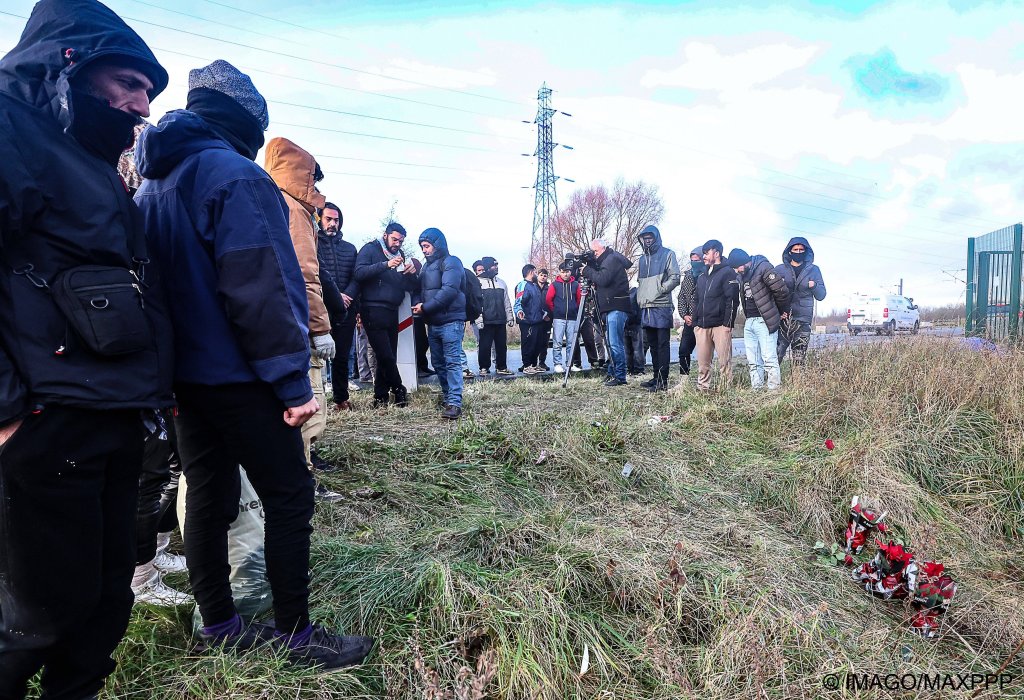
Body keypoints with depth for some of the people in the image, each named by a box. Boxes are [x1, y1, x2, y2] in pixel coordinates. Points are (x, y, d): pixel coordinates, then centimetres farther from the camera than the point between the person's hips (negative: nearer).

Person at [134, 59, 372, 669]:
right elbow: (260, 291, -22)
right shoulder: (235, 175, -13)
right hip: (236, 375, -9)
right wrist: (294, 382, -20)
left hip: (183, 370, 9)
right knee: (289, 496, 0)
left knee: (208, 493, 14)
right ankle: (295, 633, 10)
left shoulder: (153, 183, 15)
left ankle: (219, 625, 26)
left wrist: (169, 367, 18)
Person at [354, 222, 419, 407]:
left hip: (391, 312, 6)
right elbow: (359, 273, -16)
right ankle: (399, 390, 10)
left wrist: (412, 273, -5)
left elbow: (411, 287, 17)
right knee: (386, 356, -9)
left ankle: (380, 397, 14)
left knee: (389, 357, 5)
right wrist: (386, 265, -22)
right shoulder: (370, 249, 2)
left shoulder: (400, 256, 19)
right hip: (373, 310, -6)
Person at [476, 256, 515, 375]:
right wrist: (479, 319, -15)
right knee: (485, 346, 0)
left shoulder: (501, 282, 16)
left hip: (500, 320, 5)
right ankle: (484, 368, 11)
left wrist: (510, 317, 11)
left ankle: (501, 367, 16)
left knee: (502, 345, 7)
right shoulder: (478, 281, -1)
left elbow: (506, 302, 17)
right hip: (486, 321, -5)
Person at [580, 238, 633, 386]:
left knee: (615, 343, -10)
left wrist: (587, 270, -10)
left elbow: (603, 279, -21)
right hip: (611, 307, 11)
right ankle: (612, 373, 19)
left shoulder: (612, 259, -9)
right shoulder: (606, 260, 21)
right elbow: (597, 279, 20)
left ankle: (620, 376, -7)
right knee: (611, 342, 13)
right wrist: (590, 266, 7)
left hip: (616, 308, -11)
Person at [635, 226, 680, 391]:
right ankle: (656, 377, 19)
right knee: (652, 345, 11)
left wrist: (659, 290, -14)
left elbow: (675, 278, -6)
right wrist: (640, 298, 13)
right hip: (646, 308, 7)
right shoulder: (642, 259, 21)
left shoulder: (667, 255, 1)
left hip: (662, 307, -7)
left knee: (662, 344, -6)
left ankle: (663, 381, -6)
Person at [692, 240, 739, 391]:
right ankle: (702, 389, 11)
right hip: (701, 326, 6)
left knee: (724, 361, -5)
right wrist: (695, 321, 15)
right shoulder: (702, 276, 22)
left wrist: (728, 324, -14)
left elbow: (732, 300, -8)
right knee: (702, 362, 5)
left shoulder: (727, 273, 0)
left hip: (720, 326, -6)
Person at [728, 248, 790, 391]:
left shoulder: (763, 267, -11)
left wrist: (782, 311, 0)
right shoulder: (743, 274, 14)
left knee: (769, 358, -7)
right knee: (752, 362, 8)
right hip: (749, 321, 8)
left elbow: (781, 290, -13)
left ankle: (774, 389, -3)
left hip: (764, 321, -8)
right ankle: (756, 390, 12)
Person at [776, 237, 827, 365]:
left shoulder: (813, 270, 11)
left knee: (799, 361, 2)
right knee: (775, 355, -13)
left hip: (803, 320, 1)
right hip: (782, 319, -1)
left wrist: (814, 286, -13)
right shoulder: (780, 269, 9)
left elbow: (821, 296, 9)